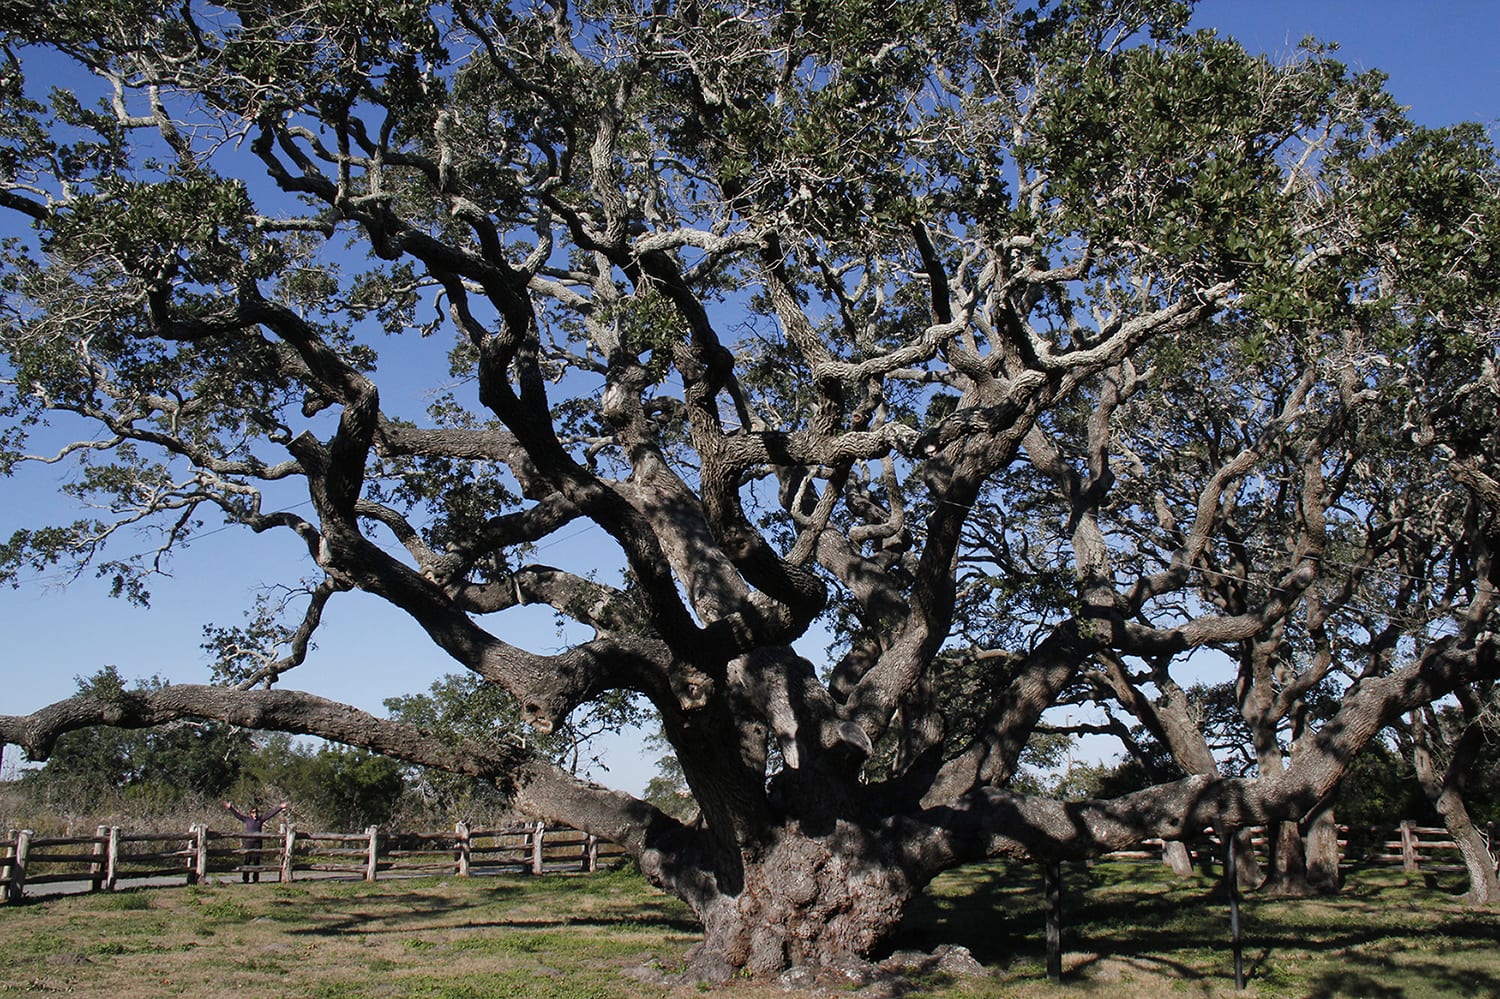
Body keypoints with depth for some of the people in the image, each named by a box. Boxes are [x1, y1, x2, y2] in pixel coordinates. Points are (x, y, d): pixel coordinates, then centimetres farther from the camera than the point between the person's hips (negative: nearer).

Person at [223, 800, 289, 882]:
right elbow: (237, 814, 0)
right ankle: (245, 879, 3)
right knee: (247, 860, -3)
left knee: (256, 860, 3)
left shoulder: (261, 819, 7)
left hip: (257, 842, 2)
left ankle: (256, 879, 9)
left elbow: (271, 813, 7)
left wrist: (280, 807, 5)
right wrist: (230, 808, -10)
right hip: (248, 842, -2)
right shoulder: (247, 819, 3)